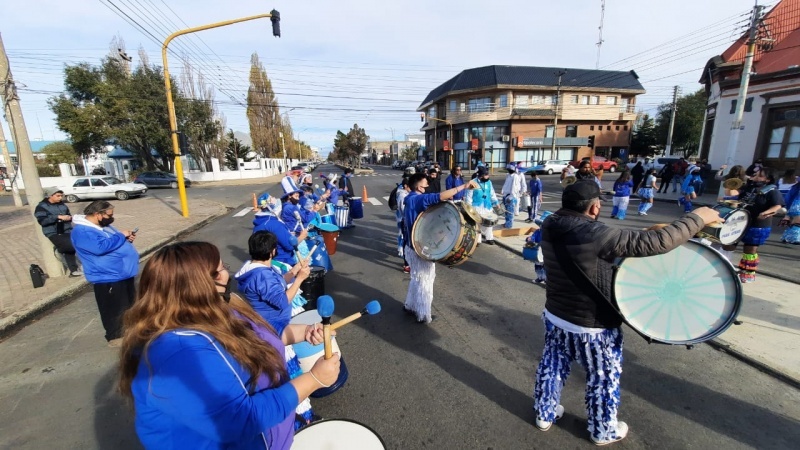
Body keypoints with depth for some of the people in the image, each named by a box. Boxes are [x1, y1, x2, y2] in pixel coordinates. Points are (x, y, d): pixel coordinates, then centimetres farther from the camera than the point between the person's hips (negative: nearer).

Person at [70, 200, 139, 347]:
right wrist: (121, 236, -21)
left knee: (130, 304, 22)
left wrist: (127, 238, 2)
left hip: (124, 273, 10)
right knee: (114, 309, 4)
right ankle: (115, 336, 19)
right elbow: (101, 247, -33)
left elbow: (114, 241, 23)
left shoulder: (102, 225, 11)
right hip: (108, 278, -10)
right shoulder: (82, 232, -19)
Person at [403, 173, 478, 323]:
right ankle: (423, 315, 20)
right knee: (425, 280, 7)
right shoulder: (418, 199, -22)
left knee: (417, 278, 25)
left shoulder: (410, 199, 8)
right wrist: (464, 186, -39)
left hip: (412, 246, 9)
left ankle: (410, 306, 39)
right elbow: (439, 196, -38)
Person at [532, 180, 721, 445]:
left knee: (552, 367, 24)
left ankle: (545, 415, 43)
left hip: (555, 316, 6)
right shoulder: (595, 234, -29)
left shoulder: (550, 227, -7)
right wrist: (697, 218, -12)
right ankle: (603, 431, 42)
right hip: (592, 327, -6)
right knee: (604, 379, 20)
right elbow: (653, 243, -25)